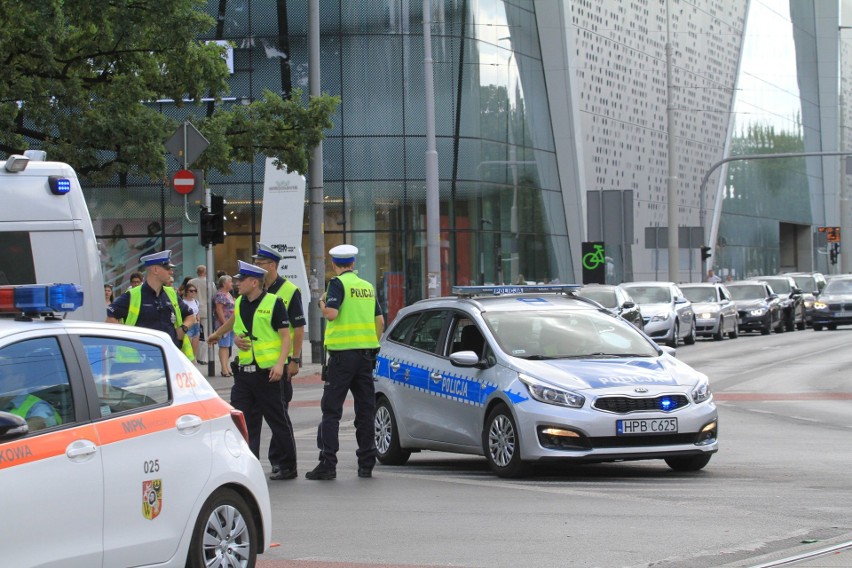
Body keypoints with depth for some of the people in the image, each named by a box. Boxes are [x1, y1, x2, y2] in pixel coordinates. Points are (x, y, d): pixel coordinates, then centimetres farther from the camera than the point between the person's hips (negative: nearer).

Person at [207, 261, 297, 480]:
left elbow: (285, 336, -9)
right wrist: (217, 334, 50)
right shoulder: (240, 303, 12)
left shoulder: (274, 303, -7)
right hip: (244, 371, 6)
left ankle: (288, 467, 12)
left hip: (267, 372, -6)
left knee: (278, 421, 2)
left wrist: (280, 364, -21)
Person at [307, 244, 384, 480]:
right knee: (365, 409, 9)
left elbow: (331, 313, -20)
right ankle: (366, 464, 10)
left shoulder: (338, 283, -7)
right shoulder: (368, 286, 13)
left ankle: (327, 463, -8)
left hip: (343, 352, -6)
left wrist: (322, 303, 1)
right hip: (366, 353, 6)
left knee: (331, 410, -2)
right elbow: (380, 321, 14)